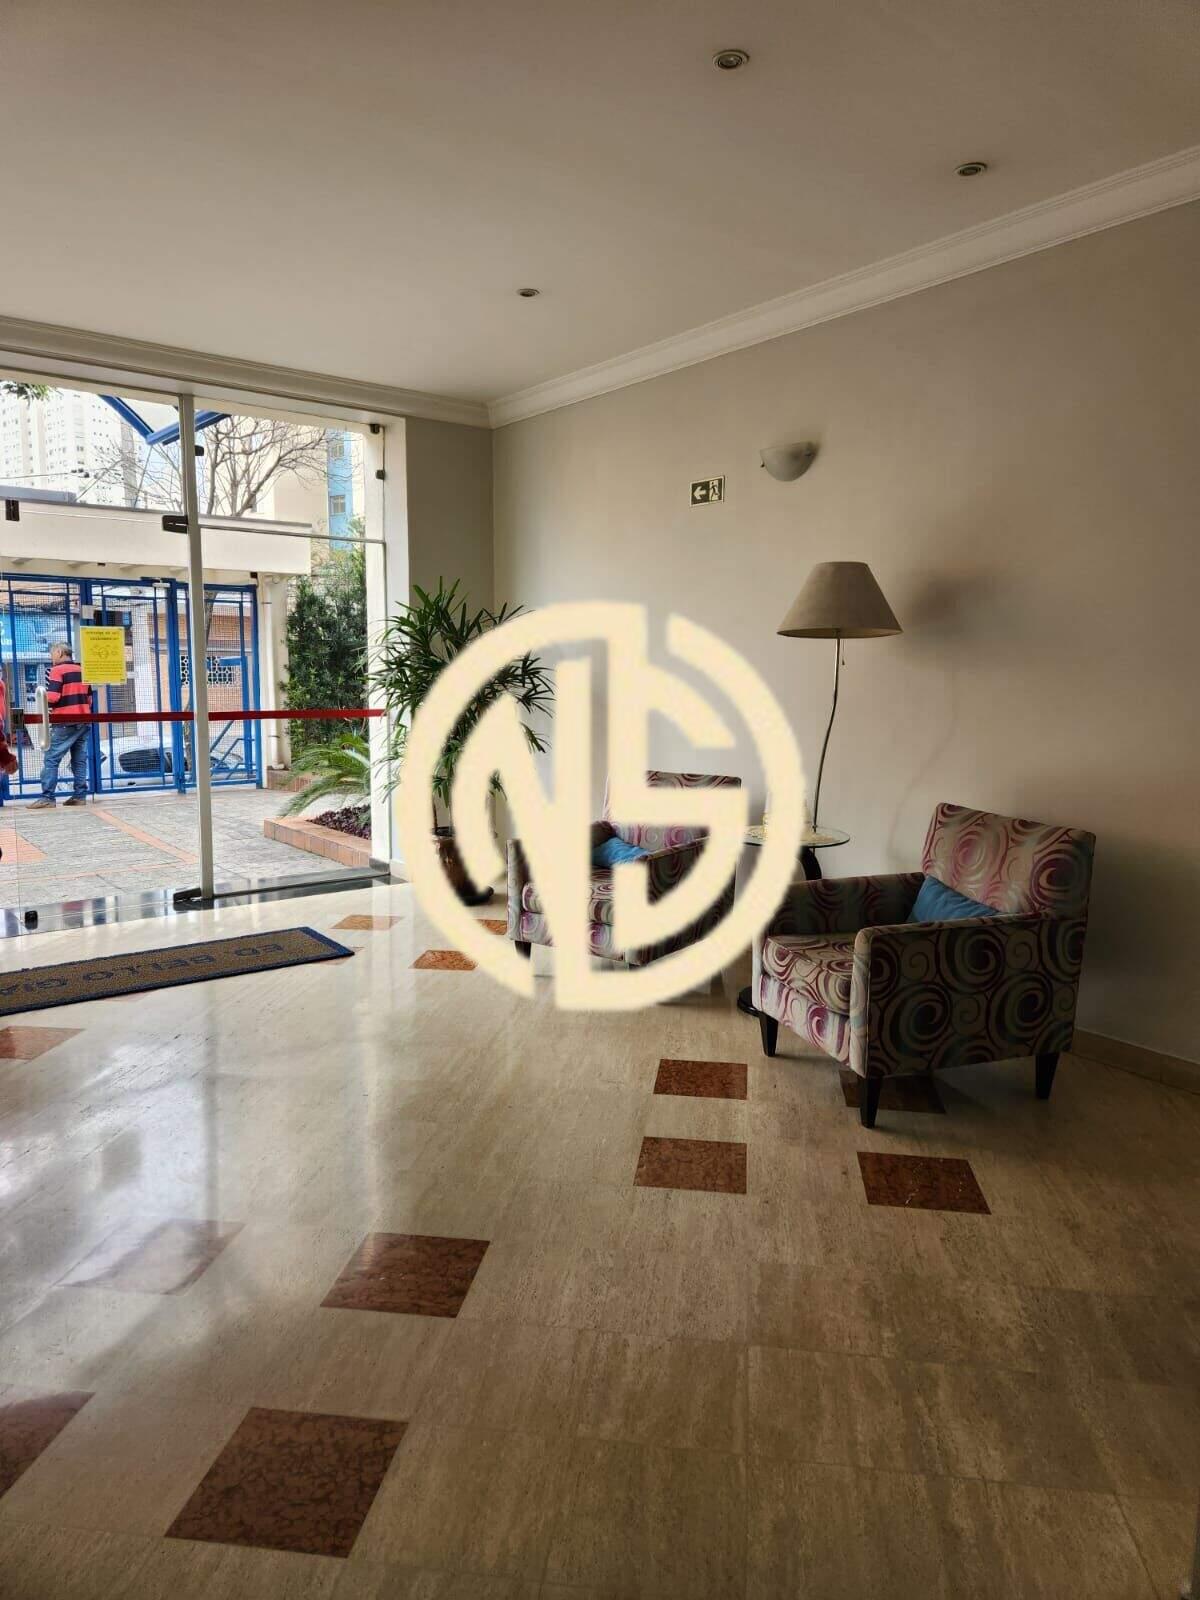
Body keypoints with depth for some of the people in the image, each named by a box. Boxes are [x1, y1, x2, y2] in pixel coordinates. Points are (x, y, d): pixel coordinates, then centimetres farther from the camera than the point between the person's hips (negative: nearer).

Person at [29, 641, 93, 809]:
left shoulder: (57, 670, -6)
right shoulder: (83, 670, 14)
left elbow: (52, 697, -15)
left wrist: (43, 702, 4)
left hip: (66, 723, -7)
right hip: (84, 722, 7)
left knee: (51, 759, -5)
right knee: (79, 760, 8)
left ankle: (48, 797, -9)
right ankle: (80, 796, 6)